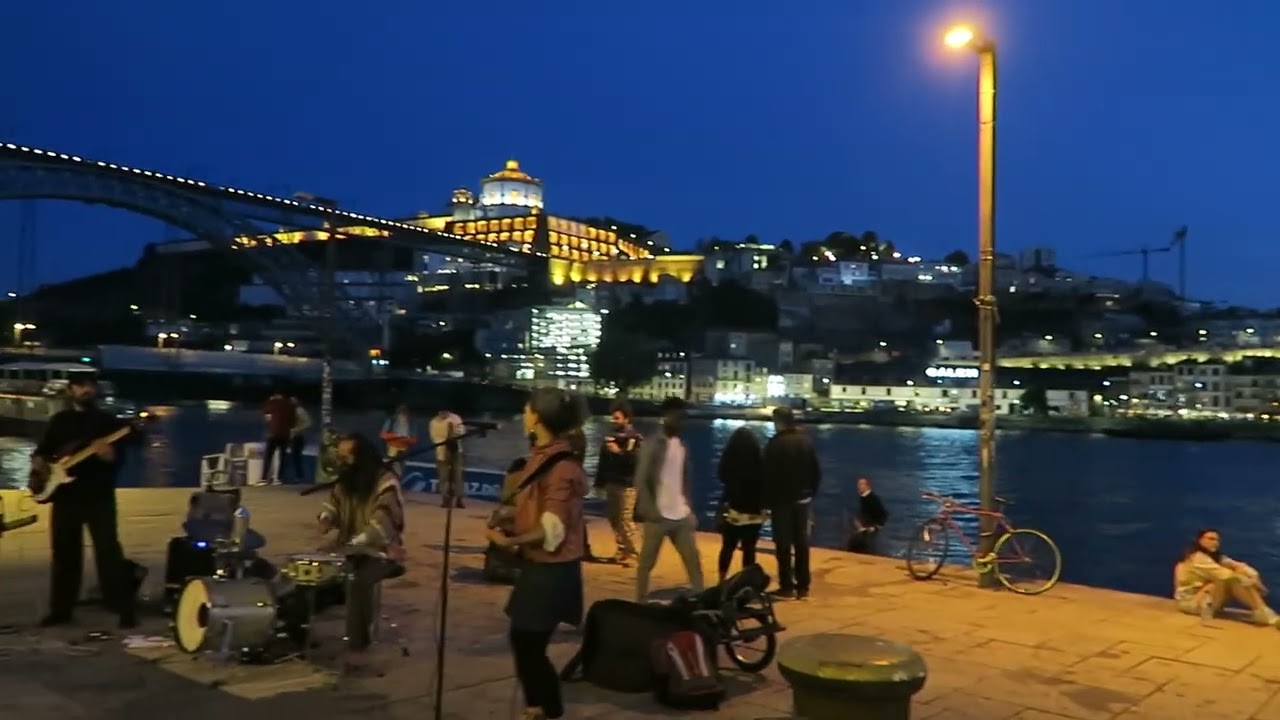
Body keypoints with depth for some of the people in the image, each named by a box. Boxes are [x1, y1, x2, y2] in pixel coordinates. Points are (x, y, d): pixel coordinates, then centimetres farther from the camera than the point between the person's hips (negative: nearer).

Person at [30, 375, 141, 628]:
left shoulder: (108, 421, 3)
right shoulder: (59, 420, 13)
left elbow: (120, 459, -4)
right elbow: (43, 450, 20)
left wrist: (110, 455, -25)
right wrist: (38, 461, -1)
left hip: (99, 495, -4)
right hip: (65, 495, 4)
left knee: (108, 550, -10)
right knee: (64, 553, 9)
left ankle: (125, 609, -7)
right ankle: (61, 609, 21)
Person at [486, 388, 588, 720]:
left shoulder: (561, 466, -22)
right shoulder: (542, 456, 6)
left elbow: (552, 530, -22)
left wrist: (509, 541, -24)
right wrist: (509, 516, 2)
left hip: (553, 570, -9)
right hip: (537, 566, 9)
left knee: (528, 644, 2)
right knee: (524, 641, 18)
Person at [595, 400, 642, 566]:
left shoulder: (635, 437, -6)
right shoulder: (611, 435, 12)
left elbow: (636, 459, -22)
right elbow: (603, 461, 14)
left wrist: (619, 451, -22)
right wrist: (600, 482, 12)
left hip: (626, 485, -7)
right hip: (611, 483, 7)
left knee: (625, 520, -9)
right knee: (613, 518, 12)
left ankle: (631, 554, -1)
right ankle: (620, 551, 24)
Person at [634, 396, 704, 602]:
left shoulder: (683, 446, 12)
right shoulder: (653, 445, -7)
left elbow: (687, 480, 15)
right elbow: (641, 480, -12)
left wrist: (690, 509, 7)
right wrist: (649, 510, -20)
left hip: (682, 515, 6)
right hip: (659, 515, -6)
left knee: (694, 561, 6)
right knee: (647, 563, 3)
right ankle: (640, 603, 12)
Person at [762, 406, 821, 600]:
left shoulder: (775, 443, -14)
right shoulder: (806, 441, 3)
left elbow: (768, 475, -14)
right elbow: (817, 472, 8)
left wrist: (766, 501, -7)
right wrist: (811, 493, 17)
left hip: (781, 500, -5)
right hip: (803, 499, 5)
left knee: (783, 544, 2)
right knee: (802, 543, 9)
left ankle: (787, 587, 4)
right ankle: (803, 587, 14)